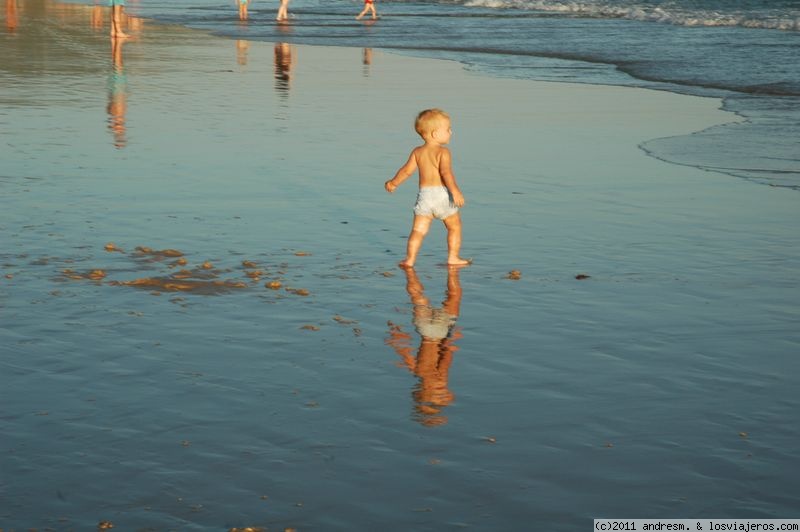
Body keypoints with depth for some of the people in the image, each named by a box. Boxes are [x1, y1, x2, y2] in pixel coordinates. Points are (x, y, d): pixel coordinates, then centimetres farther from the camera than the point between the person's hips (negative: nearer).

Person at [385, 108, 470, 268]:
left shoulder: (417, 152, 7)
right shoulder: (443, 152, -7)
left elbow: (407, 170, 7)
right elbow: (445, 172, -21)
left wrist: (393, 182, 22)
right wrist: (455, 190, -29)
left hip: (424, 194, 4)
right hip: (442, 193, -4)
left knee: (418, 230, 3)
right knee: (455, 227, 14)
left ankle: (410, 259, -6)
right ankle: (453, 257, 14)